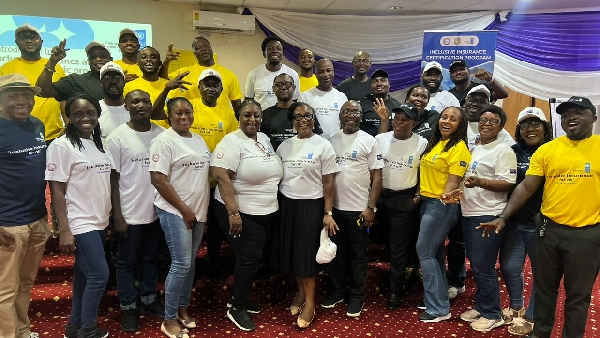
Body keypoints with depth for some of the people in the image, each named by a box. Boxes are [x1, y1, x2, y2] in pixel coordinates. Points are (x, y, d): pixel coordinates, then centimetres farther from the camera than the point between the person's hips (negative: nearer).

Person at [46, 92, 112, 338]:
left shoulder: (101, 143, 9)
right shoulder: (62, 146, -11)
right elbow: (56, 190, -13)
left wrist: (113, 216, 11)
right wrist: (65, 230, -16)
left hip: (100, 222, 6)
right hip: (80, 224, -6)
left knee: (84, 275, 15)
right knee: (99, 275, -5)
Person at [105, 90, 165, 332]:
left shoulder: (161, 134, 1)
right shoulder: (117, 137, -8)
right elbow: (113, 178, -7)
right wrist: (117, 215, -10)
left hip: (156, 210, 3)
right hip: (129, 213, -3)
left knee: (150, 259, 18)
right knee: (127, 262, 10)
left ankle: (149, 299, 33)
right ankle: (128, 308, 24)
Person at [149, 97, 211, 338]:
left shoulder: (199, 140, 12)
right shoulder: (164, 141, -11)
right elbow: (158, 180, -17)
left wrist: (201, 209, 11)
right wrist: (184, 209, -15)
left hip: (199, 211, 7)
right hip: (175, 212, -7)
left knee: (190, 263, 13)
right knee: (181, 265, -6)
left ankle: (183, 308, 29)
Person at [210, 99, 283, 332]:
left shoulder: (264, 139, 9)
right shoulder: (232, 142, -15)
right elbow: (221, 177, -23)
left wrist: (274, 204, 16)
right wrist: (233, 212, -28)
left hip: (266, 212, 8)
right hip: (241, 213, -8)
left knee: (253, 257, 15)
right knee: (250, 258, -6)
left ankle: (240, 298, 33)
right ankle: (236, 308, 12)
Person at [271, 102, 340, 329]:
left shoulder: (323, 146, -5)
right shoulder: (285, 146, 7)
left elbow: (328, 183, -6)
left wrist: (328, 212, -10)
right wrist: (276, 205, 5)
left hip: (311, 205, -4)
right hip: (287, 204, 4)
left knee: (307, 251, 0)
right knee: (291, 250, 9)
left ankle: (310, 301, 14)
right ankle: (300, 292, 29)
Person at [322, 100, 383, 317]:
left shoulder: (369, 141, -4)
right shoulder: (331, 140, 6)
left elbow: (377, 177, -5)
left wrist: (371, 208, -11)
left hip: (359, 209, -3)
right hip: (335, 207, 3)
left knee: (357, 255, 9)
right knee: (337, 252, 15)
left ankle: (357, 295, 23)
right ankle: (337, 289, 31)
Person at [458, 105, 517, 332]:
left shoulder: (503, 150, -9)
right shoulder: (474, 149, 15)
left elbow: (508, 184, -16)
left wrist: (480, 182, -29)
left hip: (488, 216, -8)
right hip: (469, 214, 8)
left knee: (484, 267, -2)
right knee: (475, 265, 15)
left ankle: (492, 314, 13)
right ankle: (481, 306, 29)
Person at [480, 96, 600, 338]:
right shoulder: (546, 150, 2)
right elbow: (526, 187, 1)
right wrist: (503, 216, -7)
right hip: (549, 228, 2)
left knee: (577, 295, 12)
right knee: (545, 288, 17)